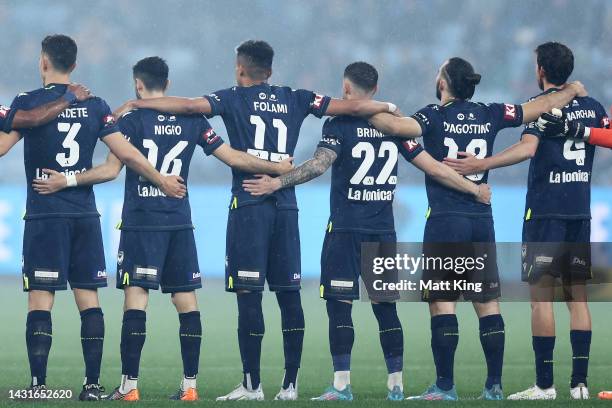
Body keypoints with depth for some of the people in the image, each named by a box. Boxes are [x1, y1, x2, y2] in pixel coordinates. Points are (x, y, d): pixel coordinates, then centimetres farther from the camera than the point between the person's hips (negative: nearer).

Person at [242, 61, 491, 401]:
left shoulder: (339, 124, -5)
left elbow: (319, 165, -20)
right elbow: (433, 168, 7)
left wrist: (277, 182, -20)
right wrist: (475, 189, 18)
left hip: (345, 229, -4)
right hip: (383, 232, 4)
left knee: (339, 304, -2)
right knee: (386, 307, 9)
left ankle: (342, 384, -8)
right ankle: (396, 385, 9)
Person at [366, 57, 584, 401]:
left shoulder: (435, 117, -6)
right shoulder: (490, 115, 6)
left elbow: (396, 125, -25)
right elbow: (542, 106, 15)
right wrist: (573, 89, 32)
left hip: (445, 221, -4)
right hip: (482, 221, 4)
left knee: (442, 302, 0)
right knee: (488, 304, 7)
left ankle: (445, 386, -2)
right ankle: (494, 385, 6)